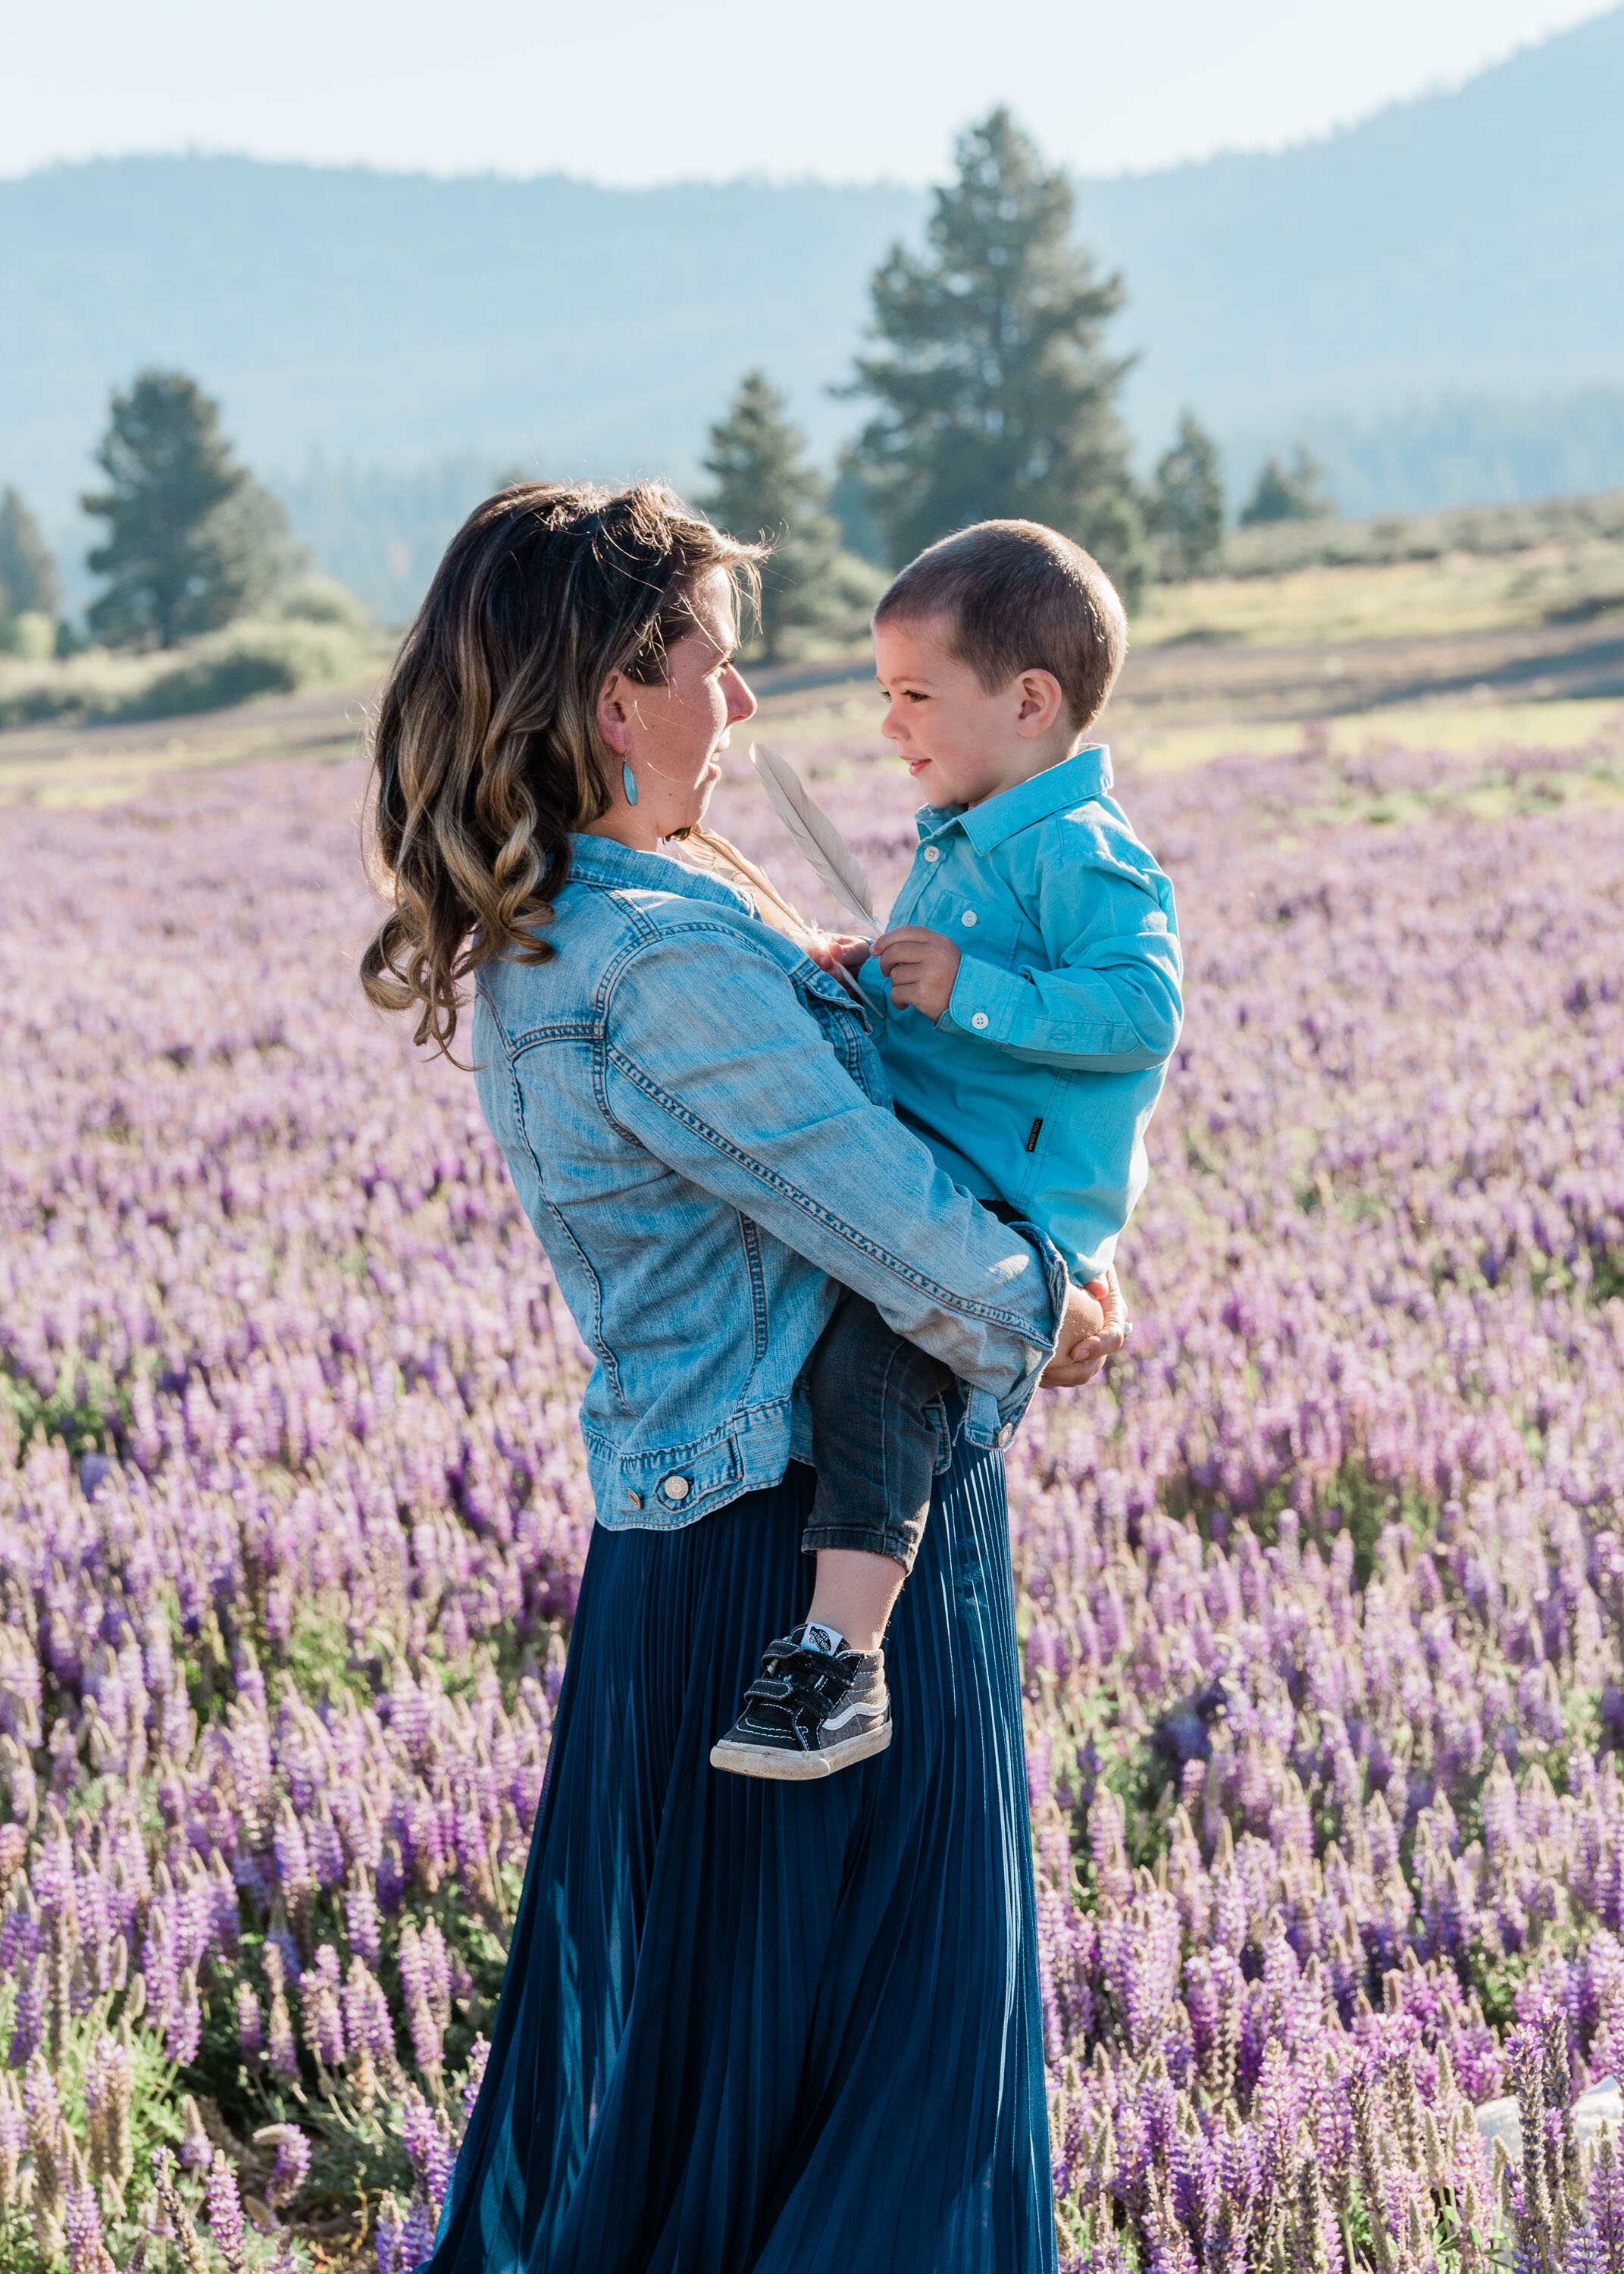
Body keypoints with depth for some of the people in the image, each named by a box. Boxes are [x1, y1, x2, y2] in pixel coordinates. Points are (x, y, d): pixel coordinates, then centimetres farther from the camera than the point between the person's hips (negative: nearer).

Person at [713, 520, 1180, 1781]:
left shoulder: (1081, 850, -15)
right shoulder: (966, 841, 18)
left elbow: (1142, 1010, -27)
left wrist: (967, 991, -27)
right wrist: (870, 979, 17)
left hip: (1012, 1209, -11)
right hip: (919, 1178, 11)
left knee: (875, 1352, -30)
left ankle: (839, 1658, -36)